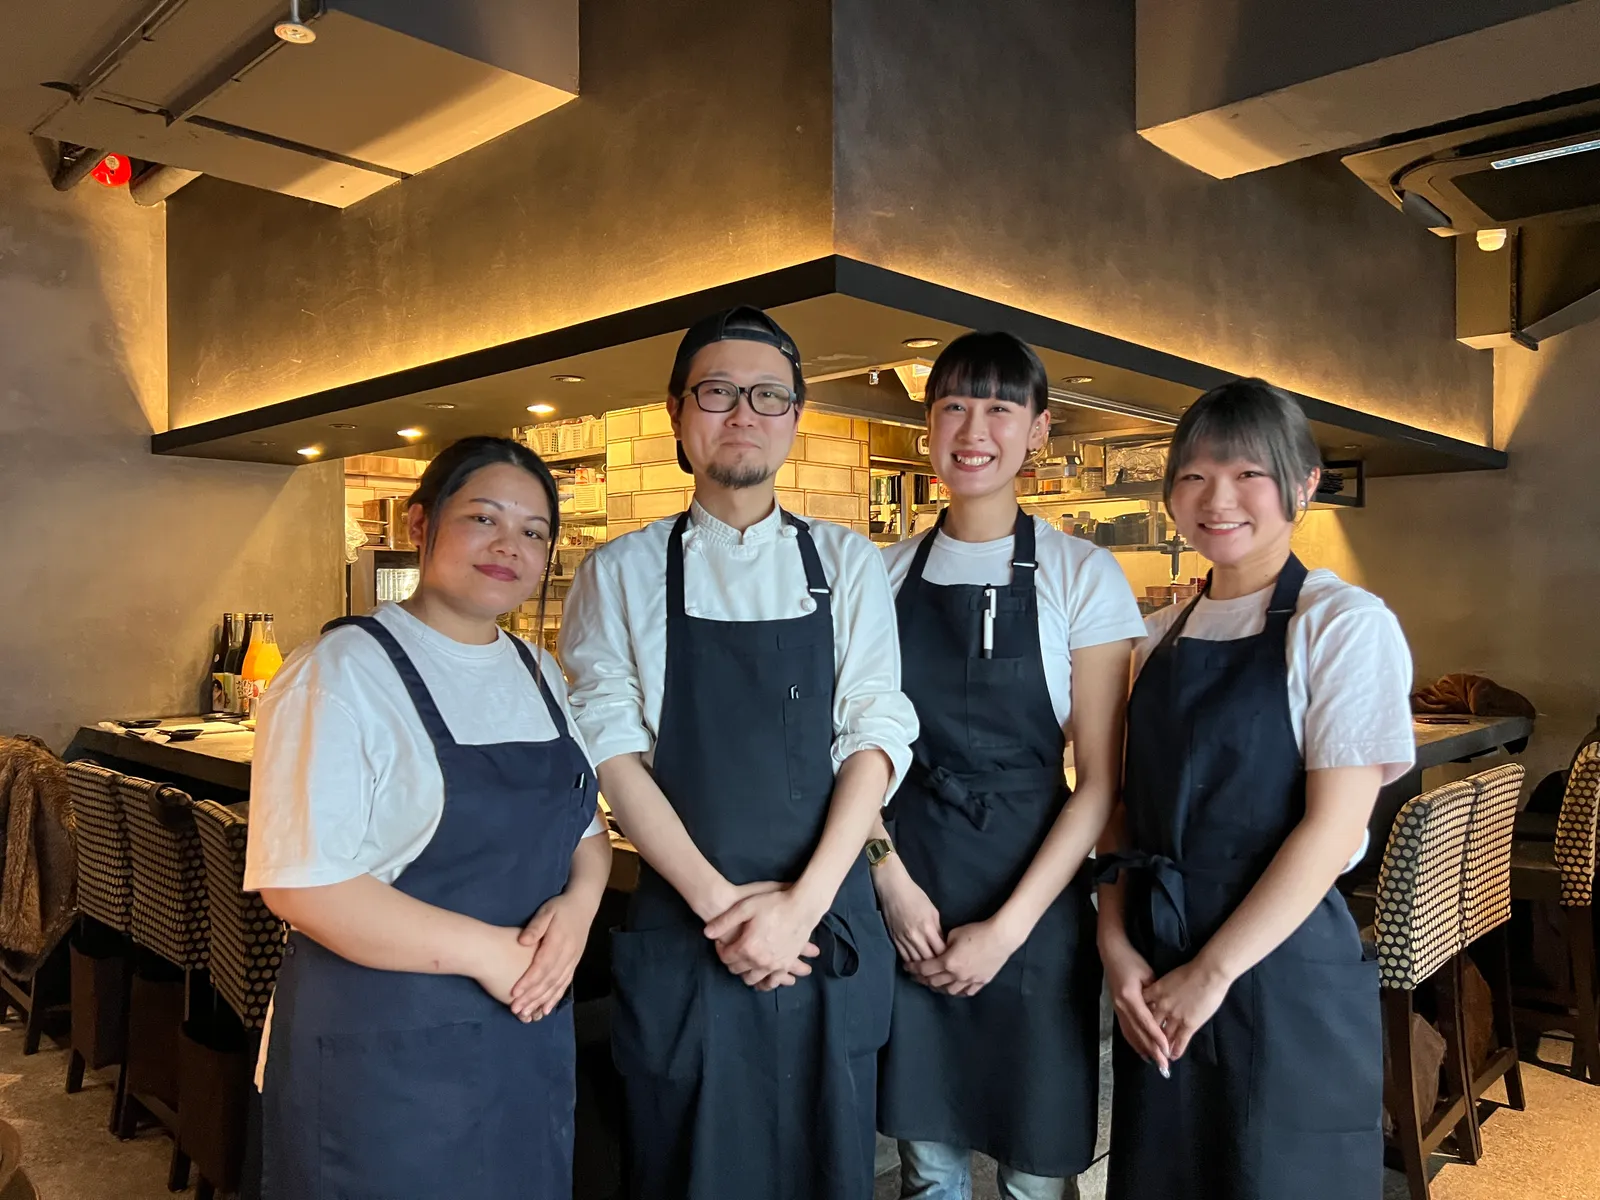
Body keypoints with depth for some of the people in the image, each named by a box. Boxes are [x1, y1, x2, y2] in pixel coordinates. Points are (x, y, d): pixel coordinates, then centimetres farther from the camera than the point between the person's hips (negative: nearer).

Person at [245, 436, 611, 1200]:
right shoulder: (343, 671, -13)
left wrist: (579, 903, -8)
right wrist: (484, 951, -19)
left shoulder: (541, 676, 7)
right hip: (381, 1052, -6)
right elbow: (303, 883, -19)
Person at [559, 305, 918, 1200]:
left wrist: (803, 902, -13)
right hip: (681, 932, -1)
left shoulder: (848, 564, 4)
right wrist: (717, 900, -14)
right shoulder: (620, 575, 1)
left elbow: (877, 736, -3)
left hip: (827, 931, 1)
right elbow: (613, 751, -5)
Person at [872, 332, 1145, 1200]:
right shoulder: (887, 573, 4)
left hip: (1032, 906, -2)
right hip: (905, 904, 2)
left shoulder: (1082, 577, -5)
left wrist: (1007, 927, -12)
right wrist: (890, 878, -6)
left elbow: (1099, 781, -6)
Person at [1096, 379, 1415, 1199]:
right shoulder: (1159, 637, 7)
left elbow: (1333, 826, -14)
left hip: (1283, 972, -5)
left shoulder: (1344, 624, -9)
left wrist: (1212, 973, -14)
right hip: (1153, 984, 5)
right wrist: (1118, 945, -6)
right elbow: (1126, 803, 6)